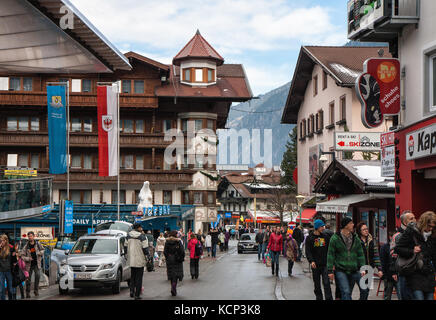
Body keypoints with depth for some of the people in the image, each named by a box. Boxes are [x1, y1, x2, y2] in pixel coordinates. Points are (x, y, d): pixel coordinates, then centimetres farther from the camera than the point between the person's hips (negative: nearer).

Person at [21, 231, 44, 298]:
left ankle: (36, 290, -11)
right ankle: (27, 293, 17)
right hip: (29, 265, 1)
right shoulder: (26, 246, -1)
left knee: (37, 275, -21)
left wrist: (40, 253, -6)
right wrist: (28, 258, -17)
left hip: (37, 264, 0)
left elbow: (42, 249, 16)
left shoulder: (38, 244, 2)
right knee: (28, 279, 5)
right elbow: (22, 255, -1)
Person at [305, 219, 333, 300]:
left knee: (326, 283, -9)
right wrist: (311, 261, -21)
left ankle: (329, 298, -9)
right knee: (317, 284, 8)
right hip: (315, 265, 0)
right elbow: (308, 251, -6)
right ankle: (319, 298, 18)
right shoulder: (309, 238, 0)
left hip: (325, 264, 0)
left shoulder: (326, 236, 7)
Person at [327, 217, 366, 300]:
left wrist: (362, 268, 0)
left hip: (354, 271, 4)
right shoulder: (335, 238, -4)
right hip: (341, 271, -4)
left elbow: (360, 254, 10)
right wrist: (330, 270, -7)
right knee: (346, 292, -12)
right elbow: (330, 255, -3)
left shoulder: (355, 239, 8)